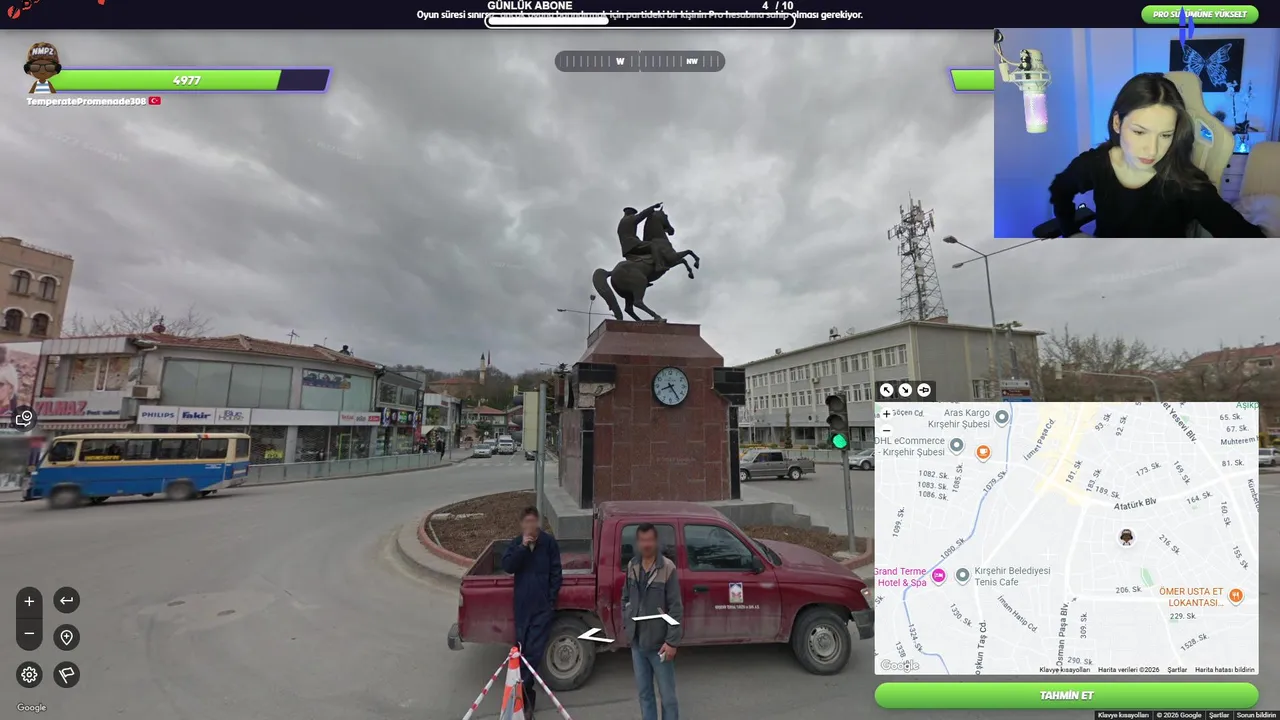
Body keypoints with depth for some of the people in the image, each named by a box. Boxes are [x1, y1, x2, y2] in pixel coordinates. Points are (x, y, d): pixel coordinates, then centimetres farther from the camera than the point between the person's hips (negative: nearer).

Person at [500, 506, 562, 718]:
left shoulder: (549, 542, -7)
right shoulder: (516, 543, 3)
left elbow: (556, 573, -3)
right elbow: (507, 566, -11)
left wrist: (551, 599, -7)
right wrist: (522, 547, -21)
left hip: (543, 605, -3)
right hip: (522, 605, 3)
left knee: (534, 651, -5)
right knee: (522, 650, 13)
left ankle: (522, 691, 6)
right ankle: (526, 694, 30)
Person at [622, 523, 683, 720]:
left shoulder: (667, 568, -16)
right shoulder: (632, 566, 1)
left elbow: (676, 608, -15)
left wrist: (672, 641, -16)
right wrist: (626, 623, 5)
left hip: (659, 642, -5)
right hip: (637, 641, 5)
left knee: (667, 695, 8)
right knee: (644, 692, 18)